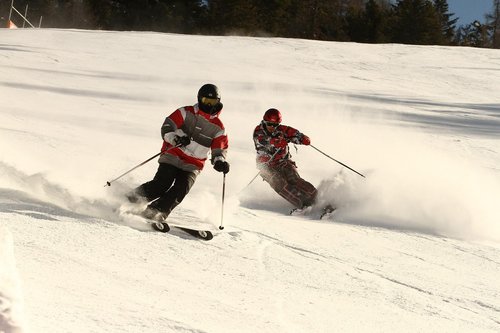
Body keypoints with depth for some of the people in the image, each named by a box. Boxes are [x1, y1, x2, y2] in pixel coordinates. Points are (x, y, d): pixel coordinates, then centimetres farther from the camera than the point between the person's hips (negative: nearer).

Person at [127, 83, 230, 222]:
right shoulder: (186, 113, 2)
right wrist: (176, 139, -23)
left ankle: (155, 212, -22)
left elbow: (219, 151, 10)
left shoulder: (217, 128, 6)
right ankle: (131, 201, -11)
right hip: (173, 157, -2)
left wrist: (220, 163, -13)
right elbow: (166, 127, -3)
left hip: (192, 166, 2)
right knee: (162, 183, -22)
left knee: (182, 188, -23)